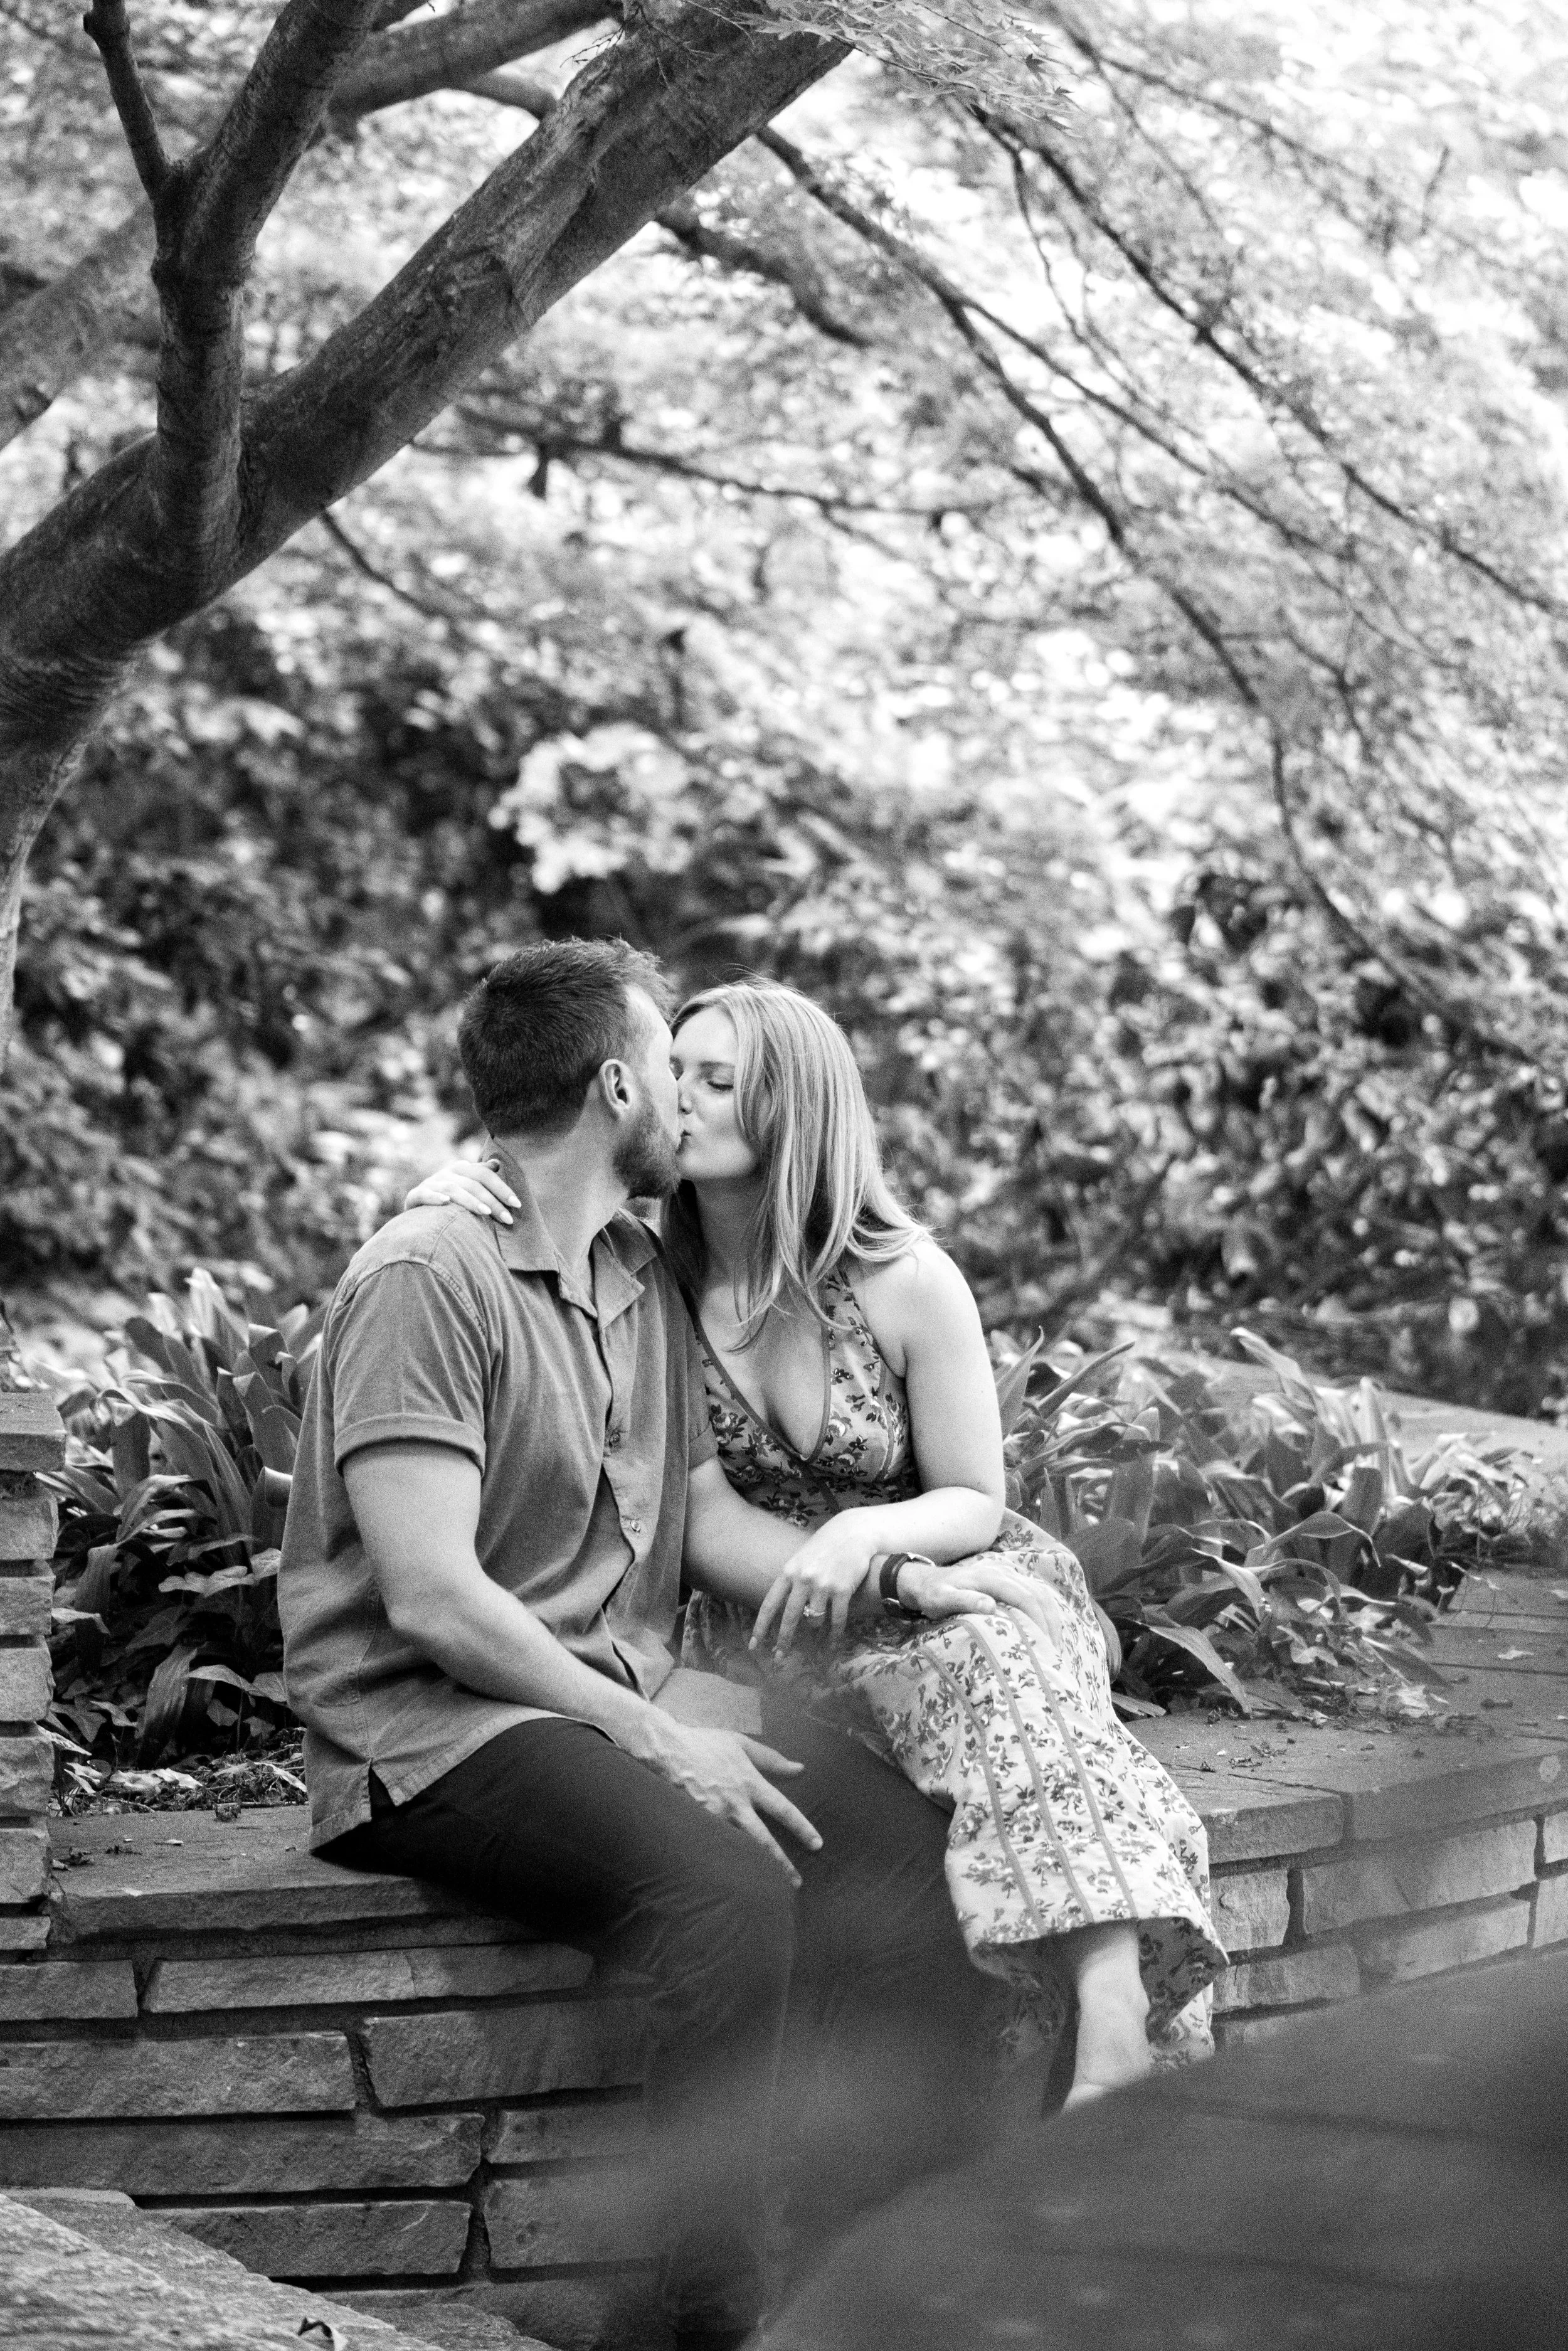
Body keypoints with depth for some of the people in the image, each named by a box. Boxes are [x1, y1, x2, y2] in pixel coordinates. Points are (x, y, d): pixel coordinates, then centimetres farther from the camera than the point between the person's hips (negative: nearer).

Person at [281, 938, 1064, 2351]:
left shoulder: (644, 1281, 16)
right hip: (436, 1723, -8)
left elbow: (709, 1521, 21)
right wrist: (654, 1741, -18)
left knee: (915, 1839, -10)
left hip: (629, 1693, 9)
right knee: (728, 1891, -33)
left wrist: (906, 1582, 8)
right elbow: (434, 1601, -19)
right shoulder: (429, 1279, -13)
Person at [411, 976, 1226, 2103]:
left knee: (1009, 1672, -37)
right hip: (761, 1624, 1)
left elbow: (974, 1504, 0)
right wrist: (437, 1195, -16)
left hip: (930, 1597, 0)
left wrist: (867, 1534, -23)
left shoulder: (908, 1283, -6)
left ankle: (1117, 2038, -50)